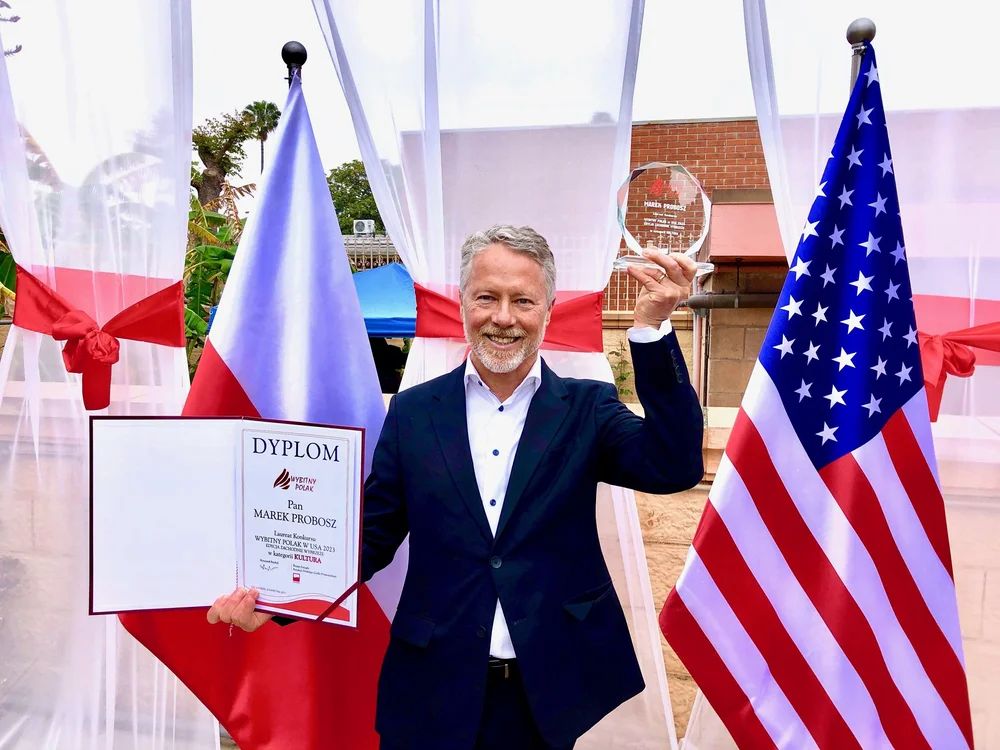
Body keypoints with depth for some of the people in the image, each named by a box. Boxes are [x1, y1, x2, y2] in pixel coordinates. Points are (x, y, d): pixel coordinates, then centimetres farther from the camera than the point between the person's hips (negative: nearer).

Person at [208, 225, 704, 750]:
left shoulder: (587, 408, -2)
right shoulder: (413, 411, 0)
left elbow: (675, 467, -17)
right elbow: (371, 537, 1)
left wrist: (651, 326, -24)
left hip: (548, 692, 0)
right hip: (434, 694, 1)